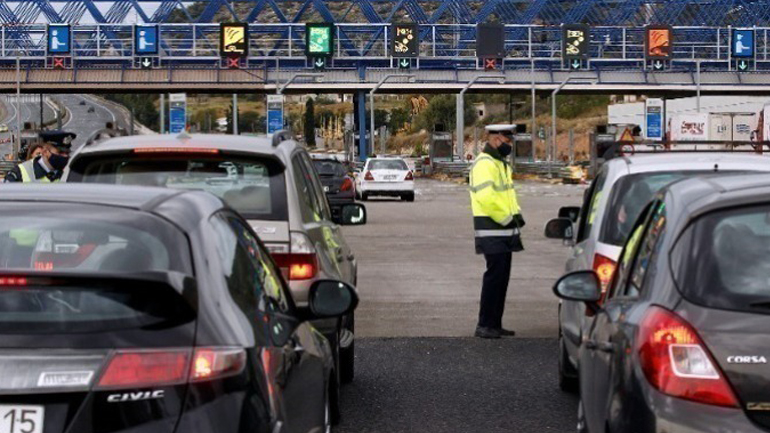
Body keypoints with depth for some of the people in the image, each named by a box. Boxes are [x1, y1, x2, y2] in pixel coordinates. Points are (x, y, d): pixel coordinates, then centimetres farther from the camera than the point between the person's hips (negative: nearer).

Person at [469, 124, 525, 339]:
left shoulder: (501, 163, 19)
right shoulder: (484, 164, -14)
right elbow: (485, 197, -25)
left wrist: (516, 214, 10)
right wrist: (507, 218, -18)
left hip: (504, 231, 10)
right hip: (492, 231, -10)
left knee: (502, 276, 11)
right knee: (495, 275, -11)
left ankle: (495, 324, 16)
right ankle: (485, 325, -8)